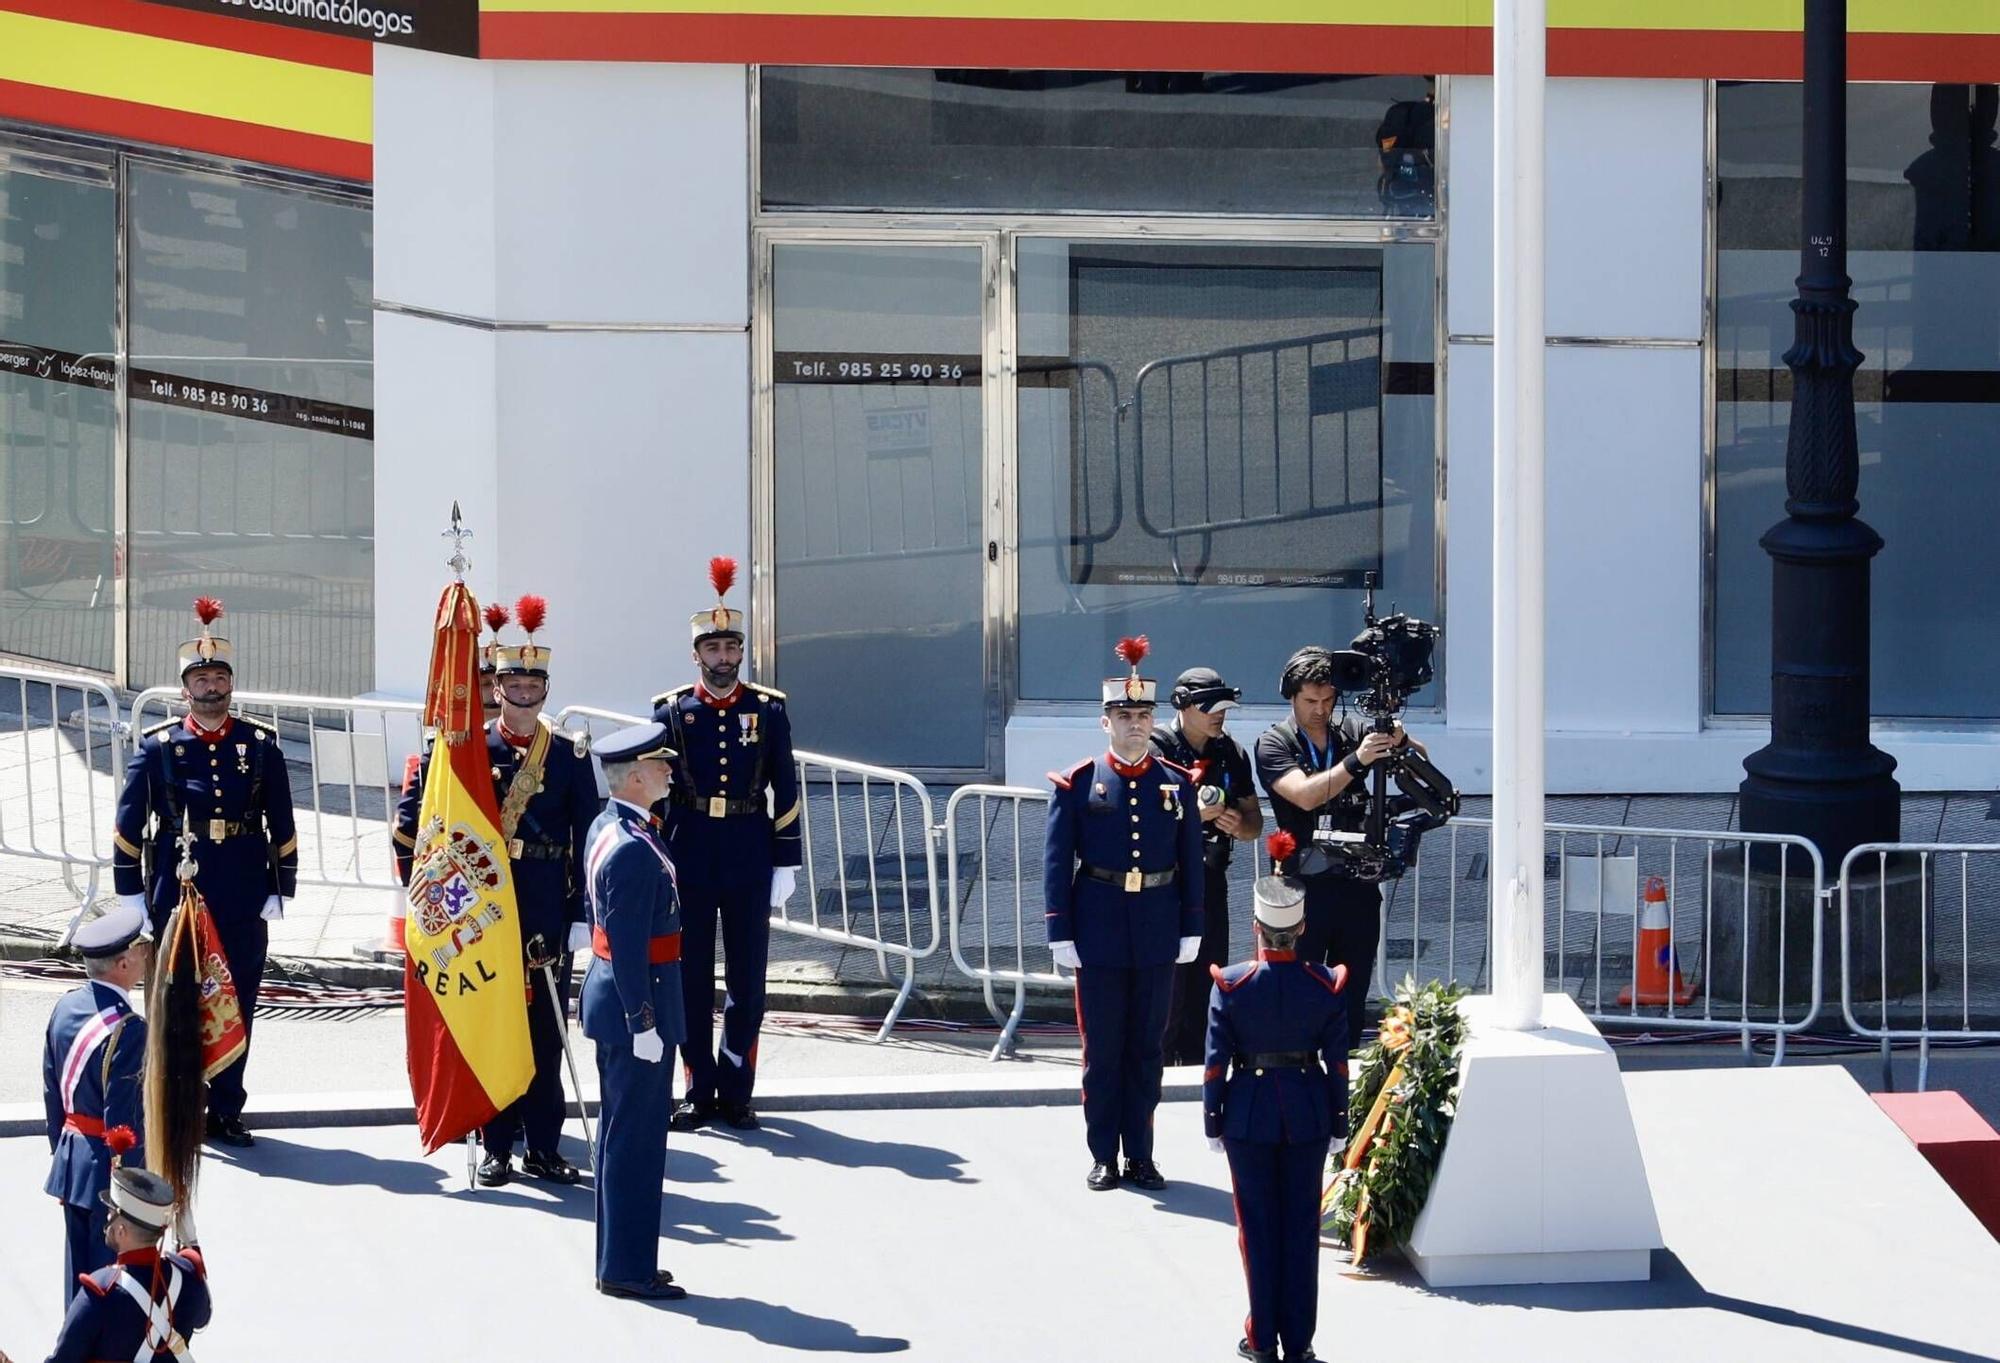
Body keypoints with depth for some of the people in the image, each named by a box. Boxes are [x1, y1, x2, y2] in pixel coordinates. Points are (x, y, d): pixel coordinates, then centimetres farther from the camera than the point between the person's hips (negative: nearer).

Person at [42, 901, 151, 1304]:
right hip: (108, 1170, -8)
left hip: (71, 1163, 8)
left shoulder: (66, 1007, 1)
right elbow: (125, 1121, -22)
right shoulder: (127, 1029, -24)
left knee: (79, 1274, 18)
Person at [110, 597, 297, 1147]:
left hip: (243, 896, 1)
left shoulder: (261, 745, 5)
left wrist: (281, 889, 3)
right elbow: (129, 825, 2)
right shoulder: (158, 746, 1)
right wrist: (130, 891, -2)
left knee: (238, 1004, 6)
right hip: (176, 890, -1)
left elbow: (282, 824, 7)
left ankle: (226, 1110, 17)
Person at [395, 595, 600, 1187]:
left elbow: (588, 838, 4)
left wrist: (584, 912, -1)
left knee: (547, 1028, 3)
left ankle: (543, 1147, 10)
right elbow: (414, 813, 4)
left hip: (549, 912, 1)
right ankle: (496, 1148, 8)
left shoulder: (570, 754, 5)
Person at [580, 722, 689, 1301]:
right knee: (637, 1138, -3)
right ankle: (628, 1269, 3)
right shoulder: (634, 850, -22)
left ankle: (618, 1260, 24)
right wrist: (644, 1024, -21)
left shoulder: (606, 828, 9)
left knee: (620, 1133, 16)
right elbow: (629, 945, -23)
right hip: (638, 1000, -10)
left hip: (611, 995, 10)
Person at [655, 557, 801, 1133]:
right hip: (688, 859, 0)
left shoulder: (769, 709, 3)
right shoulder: (671, 711, 2)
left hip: (749, 863, 0)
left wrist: (785, 864, 0)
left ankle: (736, 1091, 12)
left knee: (748, 981, 3)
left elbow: (785, 792, 4)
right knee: (691, 979, 4)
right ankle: (699, 1090, 12)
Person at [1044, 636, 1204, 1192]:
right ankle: (1103, 1157, 11)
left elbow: (1191, 863, 8)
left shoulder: (1177, 784, 5)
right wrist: (1060, 934, -7)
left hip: (1157, 932, 2)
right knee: (1102, 1048, 4)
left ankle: (1140, 1155, 15)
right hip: (1098, 932, -2)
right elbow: (1056, 862, -2)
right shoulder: (1078, 783, -2)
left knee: (1146, 1047, 8)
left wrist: (1191, 931, 4)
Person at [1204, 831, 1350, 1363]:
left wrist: (1213, 1122, 3)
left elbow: (1216, 1063, -8)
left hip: (1249, 1115, -1)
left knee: (1258, 1225, 8)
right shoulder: (1328, 986, -9)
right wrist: (1338, 1122, 8)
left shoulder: (1231, 985, -12)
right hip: (1308, 1116, 1)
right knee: (1301, 1227, 8)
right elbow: (1337, 1062, -3)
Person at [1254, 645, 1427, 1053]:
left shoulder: (1354, 733, 9)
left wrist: (1400, 741, -19)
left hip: (1356, 885, 4)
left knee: (1353, 999, 8)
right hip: (1304, 889, -4)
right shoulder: (1274, 744, -1)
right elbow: (1306, 794, -17)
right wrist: (1356, 760, -28)